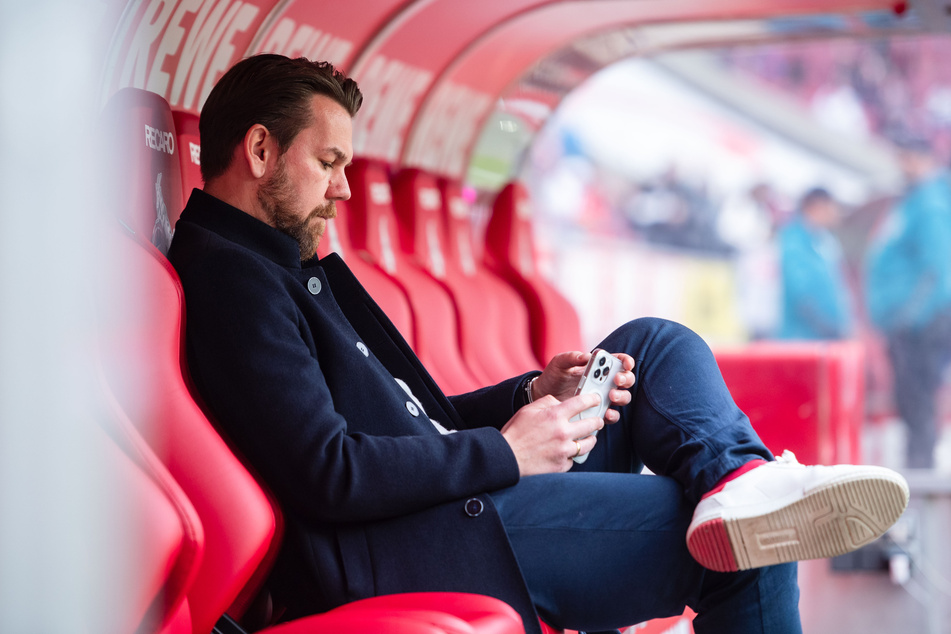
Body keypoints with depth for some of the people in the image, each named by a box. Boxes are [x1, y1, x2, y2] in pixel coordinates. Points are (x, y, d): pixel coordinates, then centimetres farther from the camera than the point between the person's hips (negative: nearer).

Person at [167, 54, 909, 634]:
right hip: (386, 554, -11)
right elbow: (325, 474, -23)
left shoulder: (288, 263, 23)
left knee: (658, 344, 5)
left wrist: (534, 395, 5)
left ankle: (738, 478, -19)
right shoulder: (227, 276, -12)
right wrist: (503, 451, -13)